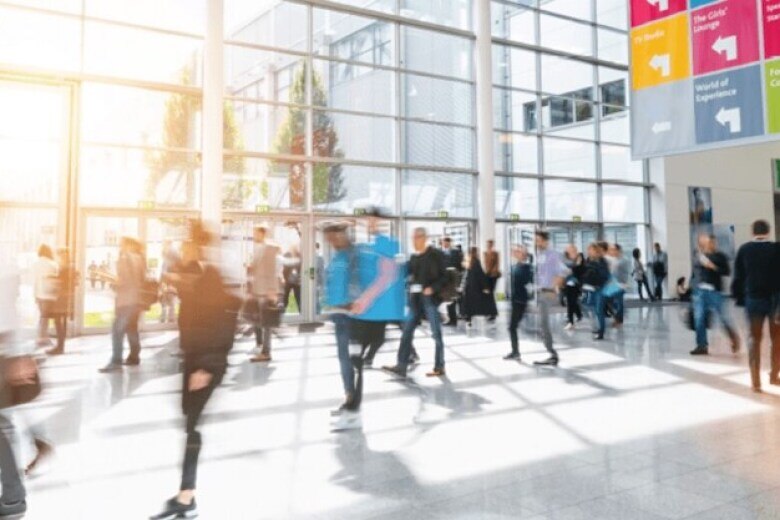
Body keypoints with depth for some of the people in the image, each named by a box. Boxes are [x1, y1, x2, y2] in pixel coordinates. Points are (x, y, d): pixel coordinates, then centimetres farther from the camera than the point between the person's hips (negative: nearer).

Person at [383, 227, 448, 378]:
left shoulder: (436, 255, -4)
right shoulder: (413, 257, 13)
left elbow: (443, 276, -6)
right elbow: (406, 273, 12)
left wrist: (432, 288, -19)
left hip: (430, 298, -6)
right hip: (415, 299, 6)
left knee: (436, 333, 2)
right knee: (407, 331, 1)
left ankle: (439, 367, 12)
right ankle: (401, 366, 3)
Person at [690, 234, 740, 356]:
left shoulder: (719, 256, -1)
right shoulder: (697, 257, 12)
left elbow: (727, 271, -8)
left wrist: (712, 266, -17)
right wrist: (693, 284, 12)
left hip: (714, 291, -4)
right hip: (699, 291, 4)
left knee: (724, 317, 0)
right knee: (699, 319, 1)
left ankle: (734, 338, 25)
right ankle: (702, 346, 8)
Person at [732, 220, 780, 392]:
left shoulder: (744, 250, -2)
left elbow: (738, 276, 0)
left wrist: (739, 297, 8)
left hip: (753, 298, 1)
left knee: (754, 339, 8)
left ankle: (755, 380, 2)